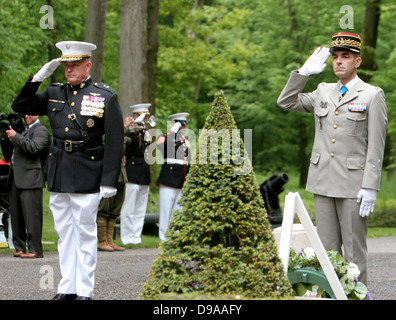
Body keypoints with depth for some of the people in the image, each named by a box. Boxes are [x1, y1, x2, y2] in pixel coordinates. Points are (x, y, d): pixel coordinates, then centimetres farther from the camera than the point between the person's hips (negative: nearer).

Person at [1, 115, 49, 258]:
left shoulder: (41, 130, 1)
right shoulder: (23, 131, 25)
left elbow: (34, 147, -19)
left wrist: (15, 136, -14)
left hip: (30, 179, -9)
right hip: (15, 180, 9)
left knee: (31, 215, -11)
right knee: (16, 216, 8)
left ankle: (35, 250, -10)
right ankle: (20, 247, 14)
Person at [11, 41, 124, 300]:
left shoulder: (106, 97, -2)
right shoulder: (54, 93, 11)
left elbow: (115, 142, -5)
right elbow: (20, 106, 14)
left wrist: (109, 180, -10)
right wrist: (38, 77, 2)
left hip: (86, 178, -5)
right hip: (58, 176, 5)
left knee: (85, 232, 0)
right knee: (65, 232, 9)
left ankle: (85, 291, 4)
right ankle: (67, 288, 15)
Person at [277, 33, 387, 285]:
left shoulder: (373, 95, -2)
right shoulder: (323, 92, 14)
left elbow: (376, 147, -6)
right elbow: (286, 102, 16)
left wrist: (370, 187, -13)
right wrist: (304, 72, 5)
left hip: (353, 185, -5)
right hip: (324, 183, 5)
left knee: (354, 250, -3)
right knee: (327, 249, 7)